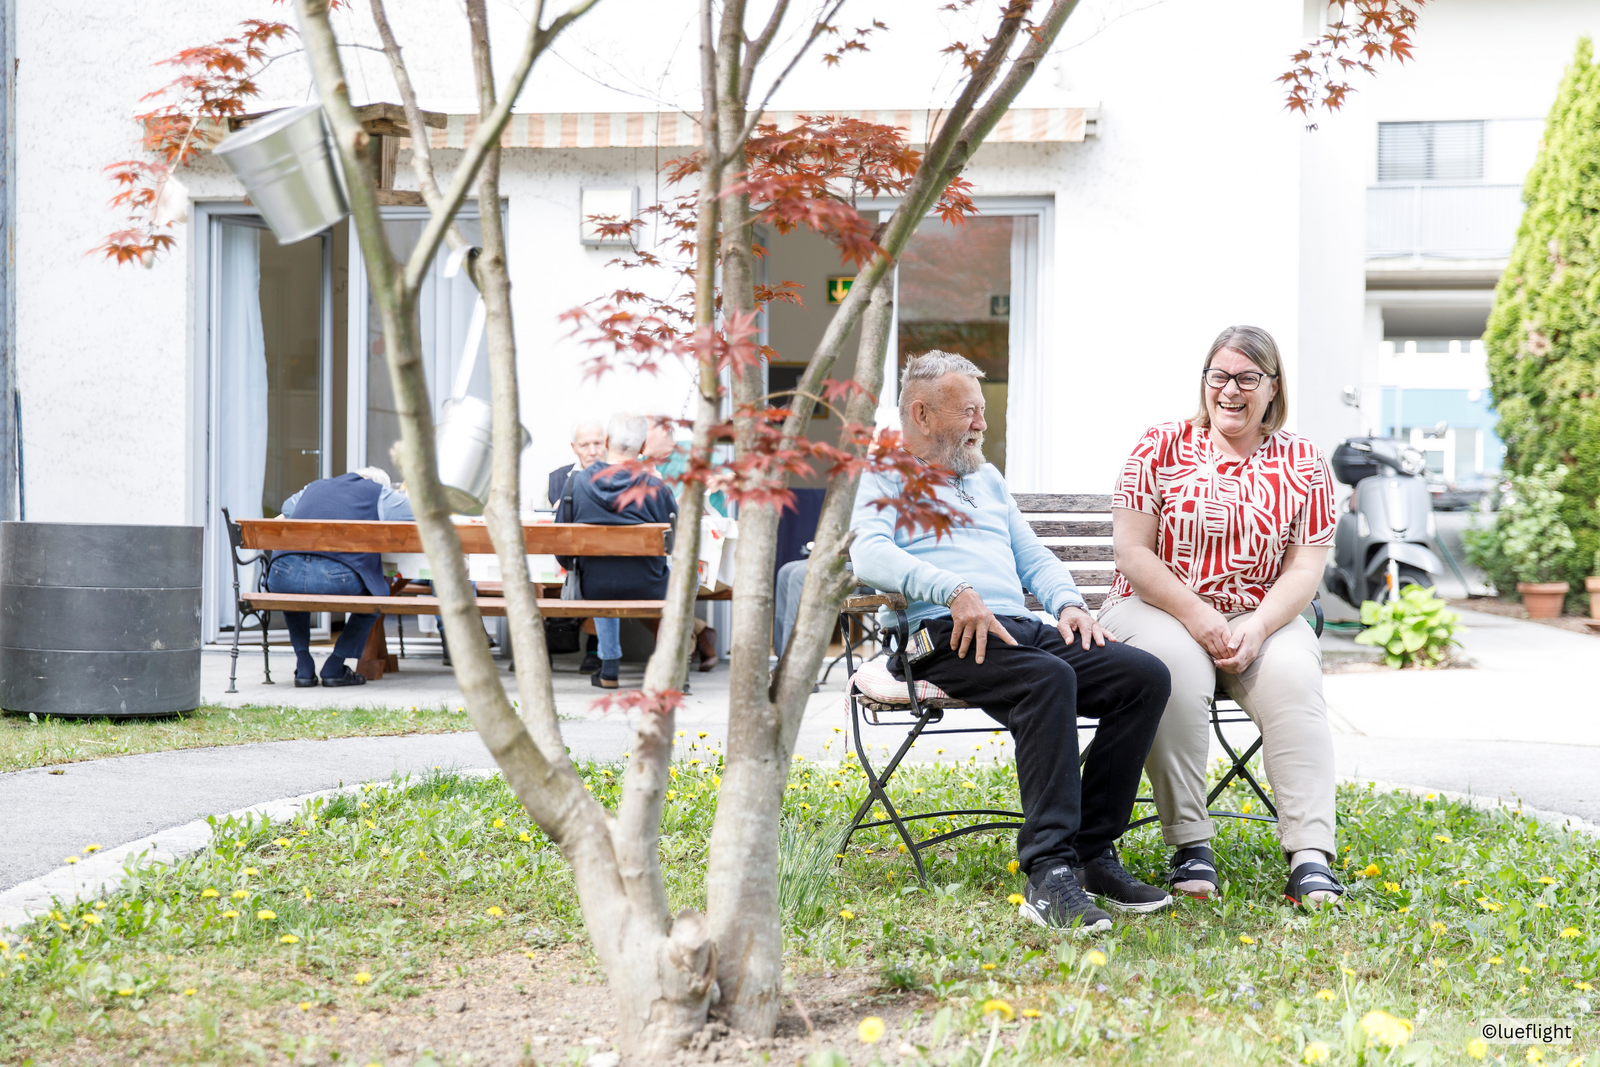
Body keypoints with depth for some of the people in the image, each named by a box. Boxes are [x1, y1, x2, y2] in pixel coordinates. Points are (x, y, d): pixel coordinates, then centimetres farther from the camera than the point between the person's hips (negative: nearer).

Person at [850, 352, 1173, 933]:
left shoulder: (986, 478, 32)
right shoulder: (881, 476, 9)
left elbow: (1034, 558, 31)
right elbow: (870, 555, -11)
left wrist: (1068, 603, 8)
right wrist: (956, 590, -24)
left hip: (1023, 625, 7)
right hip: (945, 633, -7)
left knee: (1145, 676, -17)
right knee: (1048, 678, -37)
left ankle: (1092, 853, -17)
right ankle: (1049, 873, -41)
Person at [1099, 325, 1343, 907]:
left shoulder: (1303, 462, 7)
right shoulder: (1162, 446, 3)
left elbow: (1305, 568, 1)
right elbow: (1132, 552, -4)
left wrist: (1255, 628, -18)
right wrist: (1197, 617, -16)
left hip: (1263, 619, 2)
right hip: (1158, 607, -1)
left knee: (1293, 675, -31)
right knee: (1177, 665, -35)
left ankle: (1310, 858, -35)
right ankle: (1190, 843, -27)